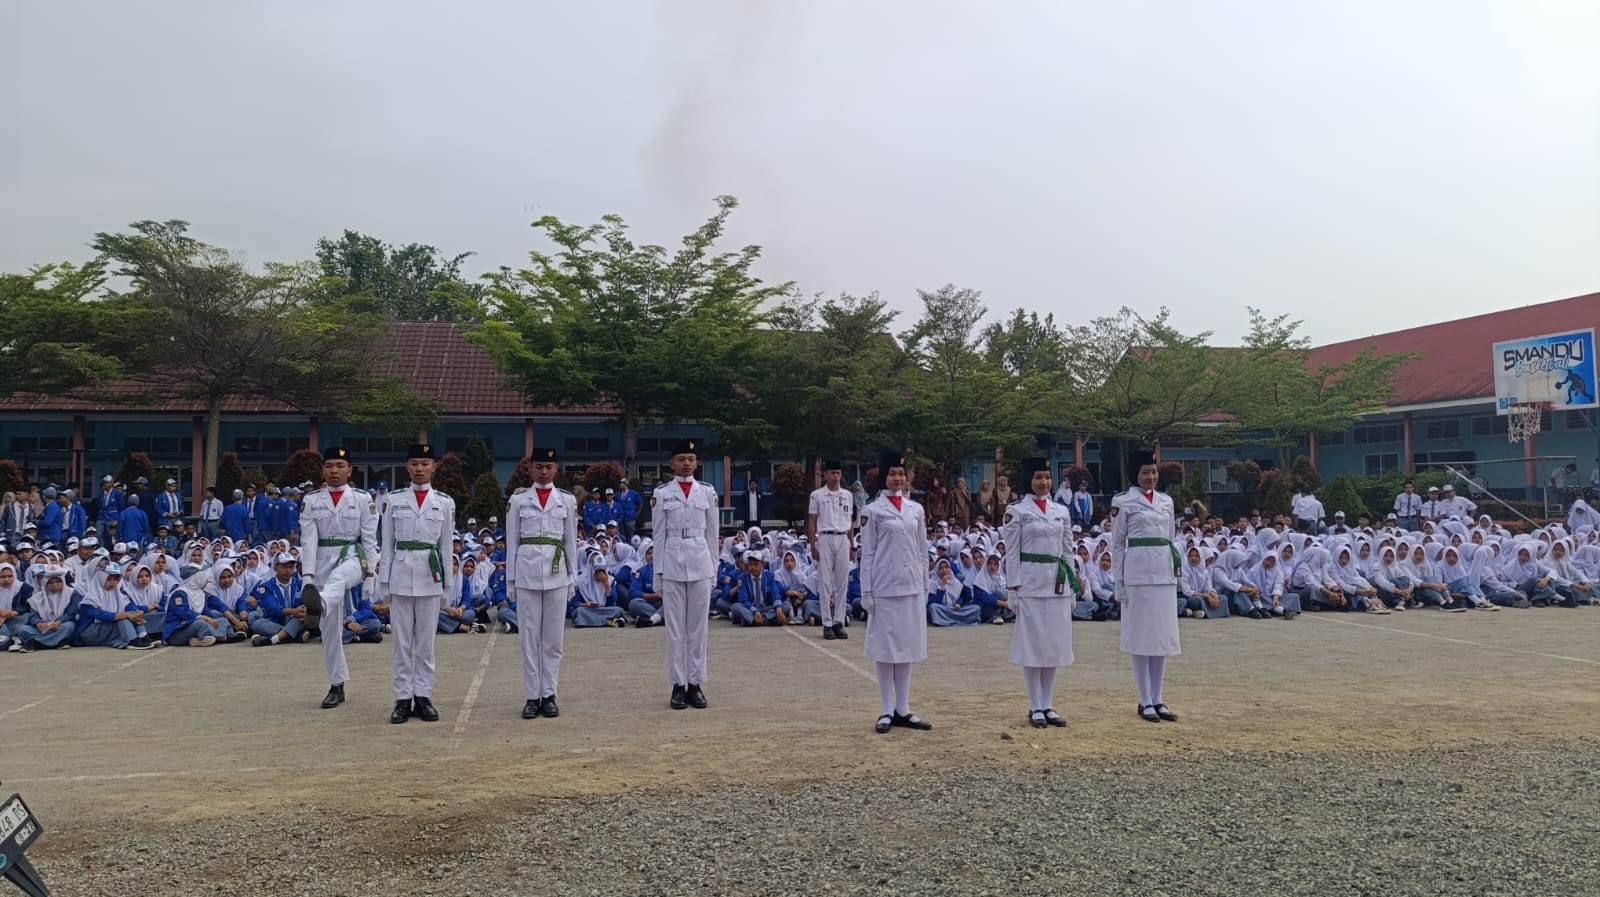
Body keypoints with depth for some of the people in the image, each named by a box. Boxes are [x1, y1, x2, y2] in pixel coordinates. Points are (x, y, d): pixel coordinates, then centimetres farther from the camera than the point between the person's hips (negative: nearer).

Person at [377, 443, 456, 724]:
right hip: (400, 575, 0)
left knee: (426, 640, 4)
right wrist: (384, 581, 3)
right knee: (402, 641, 4)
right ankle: (403, 698, 9)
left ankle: (423, 697, 12)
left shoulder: (445, 502, 4)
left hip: (430, 576, 0)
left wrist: (447, 585, 5)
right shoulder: (394, 501, 5)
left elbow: (447, 545, 6)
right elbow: (387, 544, 7)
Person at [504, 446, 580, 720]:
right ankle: (532, 696, 10)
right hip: (527, 573, 0)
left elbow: (571, 540, 9)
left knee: (553, 637, 4)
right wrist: (510, 580, 3)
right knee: (529, 636, 2)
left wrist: (572, 578, 7)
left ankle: (549, 695, 12)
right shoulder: (518, 499, 4)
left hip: (556, 574, 1)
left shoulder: (567, 499, 6)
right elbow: (512, 541, 6)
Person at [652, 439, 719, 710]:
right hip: (672, 563, -1)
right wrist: (658, 571, 1)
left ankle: (696, 684, 12)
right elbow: (659, 535, 3)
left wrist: (713, 568, 6)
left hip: (700, 563, 1)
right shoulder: (661, 494, 2)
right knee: (675, 626, 3)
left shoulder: (707, 492, 6)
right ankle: (678, 685, 10)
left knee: (699, 625, 4)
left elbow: (712, 533, 8)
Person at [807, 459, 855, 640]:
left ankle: (839, 622, 9)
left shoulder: (847, 495, 11)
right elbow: (812, 522, 0)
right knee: (825, 582, -2)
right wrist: (813, 546, -6)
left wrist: (852, 544, 9)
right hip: (825, 538, -3)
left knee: (842, 582, 3)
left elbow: (850, 522, 14)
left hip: (843, 539, 3)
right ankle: (827, 624, 2)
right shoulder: (817, 495, 1)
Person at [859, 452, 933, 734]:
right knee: (885, 648, 2)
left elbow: (923, 551, 13)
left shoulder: (917, 509, 10)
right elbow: (867, 554, -2)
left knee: (907, 647, 8)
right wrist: (866, 592, -6)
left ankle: (903, 710, 16)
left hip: (912, 587, 4)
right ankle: (887, 711, 10)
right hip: (884, 587, -4)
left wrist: (925, 587, 10)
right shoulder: (873, 510, -1)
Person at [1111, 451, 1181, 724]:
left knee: (1163, 635, 6)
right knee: (1141, 636, 0)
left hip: (1165, 573, 5)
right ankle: (1145, 702, 7)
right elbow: (1117, 544, -1)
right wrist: (1118, 582, -4)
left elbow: (1171, 538, 19)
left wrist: (1175, 570, 14)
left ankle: (1157, 700, 15)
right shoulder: (1123, 502, -2)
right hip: (1138, 572, -5)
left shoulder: (1166, 501, 13)